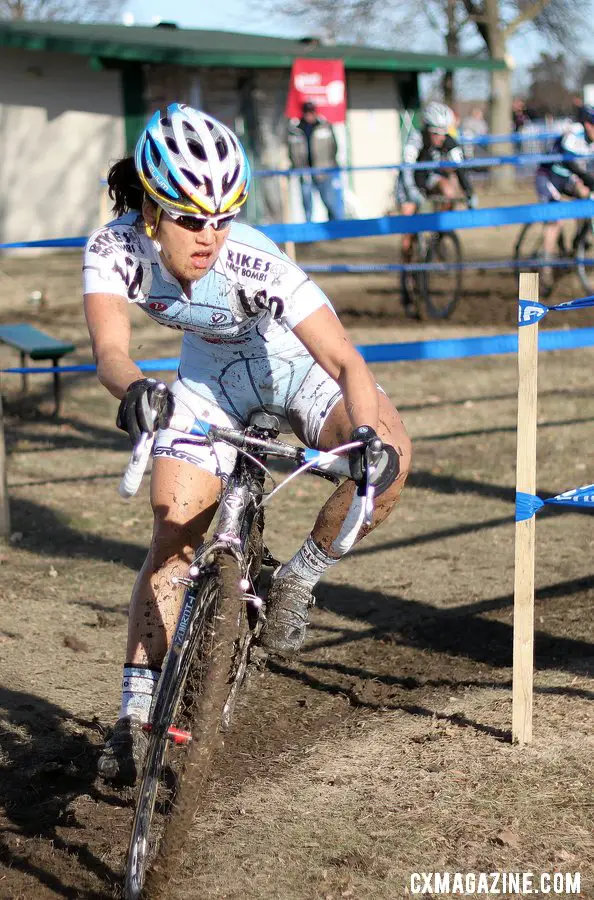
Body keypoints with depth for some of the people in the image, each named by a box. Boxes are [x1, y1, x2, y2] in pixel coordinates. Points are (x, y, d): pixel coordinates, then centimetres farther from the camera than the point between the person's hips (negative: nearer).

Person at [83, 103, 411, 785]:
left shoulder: (254, 264, -37)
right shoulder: (115, 249, -28)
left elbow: (345, 361, -41)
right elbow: (109, 349, -42)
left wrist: (367, 435, -59)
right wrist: (133, 391, -65)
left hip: (293, 359, -2)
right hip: (210, 372, 2)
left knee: (389, 457, -29)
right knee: (173, 537, -6)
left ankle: (298, 581, -6)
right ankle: (136, 713, 6)